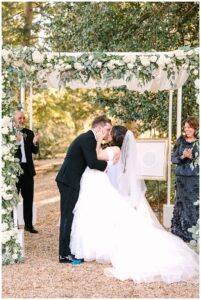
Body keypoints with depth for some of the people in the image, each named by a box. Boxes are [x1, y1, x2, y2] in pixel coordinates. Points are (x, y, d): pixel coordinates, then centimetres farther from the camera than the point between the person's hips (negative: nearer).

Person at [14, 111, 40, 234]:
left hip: (27, 169, 5)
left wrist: (35, 143, -13)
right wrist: (16, 141, -28)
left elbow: (35, 151, 6)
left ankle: (29, 225, 18)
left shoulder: (29, 133, 8)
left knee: (28, 199, 9)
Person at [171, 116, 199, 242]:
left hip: (195, 178, -1)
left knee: (194, 204, -3)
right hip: (181, 176, 1)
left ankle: (193, 234, 7)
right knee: (181, 203, 5)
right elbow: (173, 158, 6)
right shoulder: (180, 141, 6)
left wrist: (191, 157, -15)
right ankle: (180, 232, 16)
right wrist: (182, 157, -12)